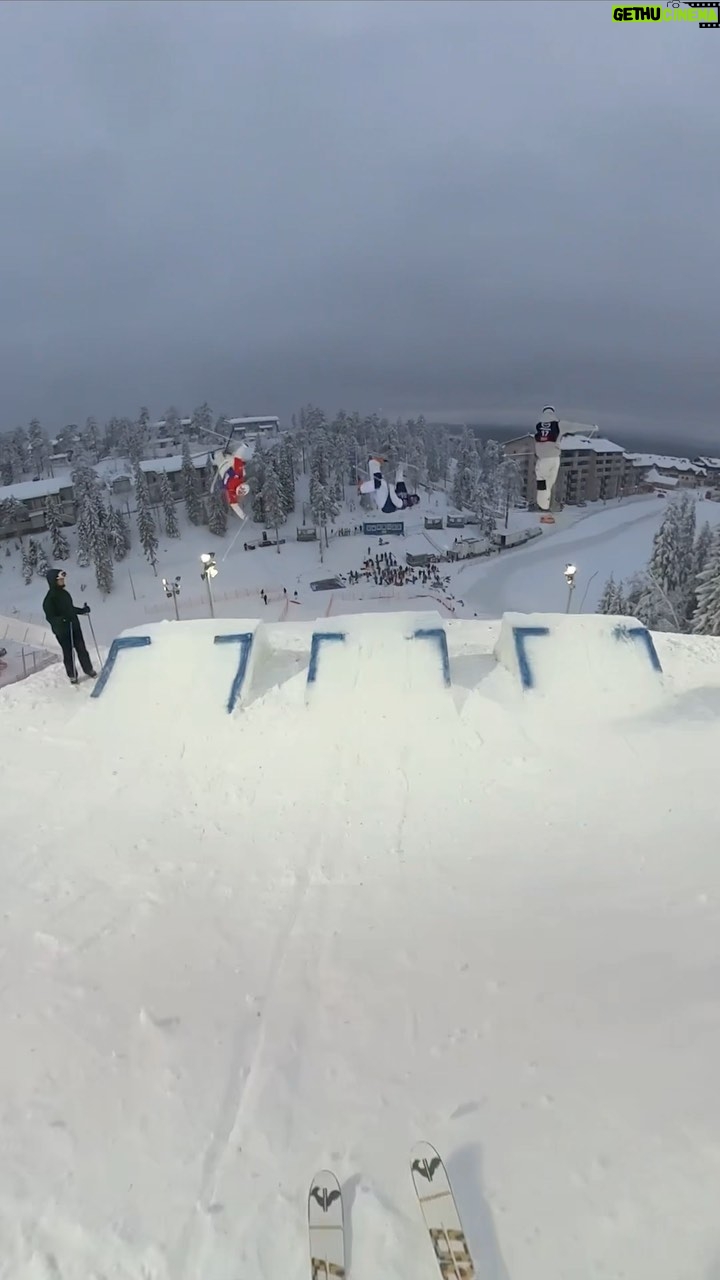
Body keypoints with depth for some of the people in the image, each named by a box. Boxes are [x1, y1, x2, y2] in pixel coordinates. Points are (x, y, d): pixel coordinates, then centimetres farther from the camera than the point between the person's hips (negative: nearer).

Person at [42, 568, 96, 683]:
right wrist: (61, 620, -36)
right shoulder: (50, 598, -17)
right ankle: (72, 676, 21)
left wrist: (82, 610, 13)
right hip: (62, 630, -6)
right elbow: (49, 617, -20)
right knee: (68, 653, 6)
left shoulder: (64, 592, 4)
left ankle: (89, 670, 27)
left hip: (74, 626, 6)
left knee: (81, 649, 12)